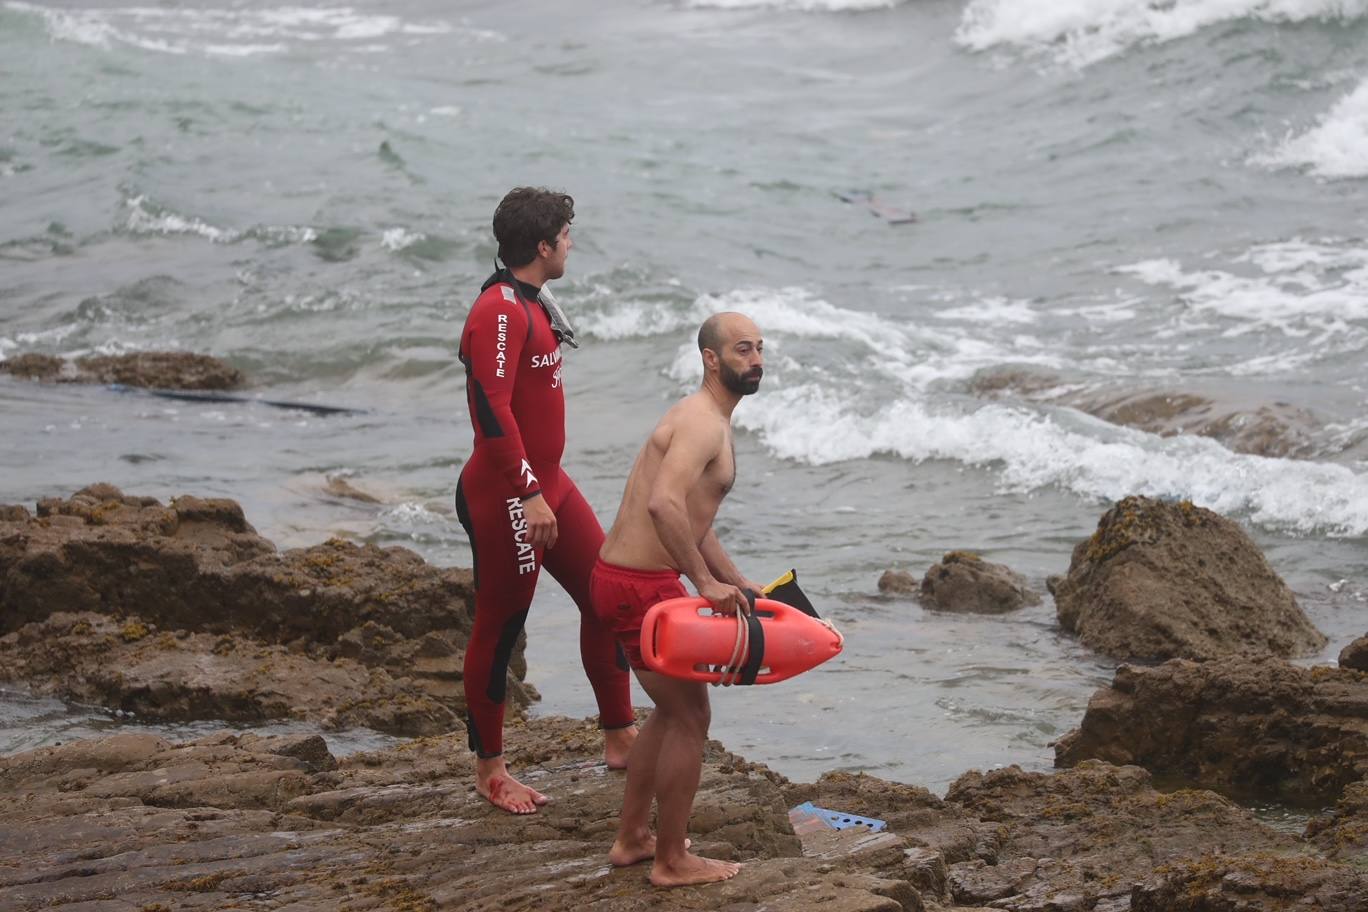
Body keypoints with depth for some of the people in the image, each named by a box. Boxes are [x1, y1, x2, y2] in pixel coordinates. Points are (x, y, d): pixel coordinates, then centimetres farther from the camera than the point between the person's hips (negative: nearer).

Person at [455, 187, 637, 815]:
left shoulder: (530, 305, 14)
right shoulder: (499, 313, -19)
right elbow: (492, 410, -26)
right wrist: (529, 494, -28)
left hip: (546, 485, 10)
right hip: (505, 498, -10)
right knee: (500, 627, 0)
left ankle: (620, 738, 20)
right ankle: (490, 770, 10)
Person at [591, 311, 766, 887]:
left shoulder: (708, 423, 18)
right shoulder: (702, 424, -17)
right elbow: (664, 504, -34)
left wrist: (740, 587, 23)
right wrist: (705, 582, -31)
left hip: (623, 580, 11)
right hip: (640, 587, -11)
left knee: (671, 710, 24)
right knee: (691, 718, 0)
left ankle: (632, 839, 33)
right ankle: (672, 862, 8)